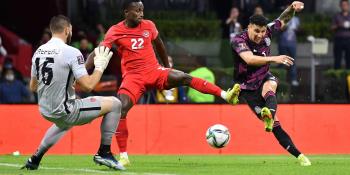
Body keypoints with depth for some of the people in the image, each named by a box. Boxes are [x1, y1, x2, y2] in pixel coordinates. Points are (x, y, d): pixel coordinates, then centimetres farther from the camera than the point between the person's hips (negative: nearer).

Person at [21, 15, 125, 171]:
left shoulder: (38, 52, 4)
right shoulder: (71, 53, -17)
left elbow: (33, 87, 13)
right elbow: (87, 86, -20)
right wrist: (100, 66, -4)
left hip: (45, 111, 7)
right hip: (64, 111, -7)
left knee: (64, 121, 42)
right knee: (114, 104, 5)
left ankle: (35, 159, 37)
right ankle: (104, 152, 7)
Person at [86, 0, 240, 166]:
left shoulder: (149, 26, 1)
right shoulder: (115, 31, -8)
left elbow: (159, 45, 18)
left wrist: (167, 67, 28)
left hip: (154, 71, 2)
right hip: (132, 76, -2)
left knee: (184, 78, -19)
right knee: (120, 109, -21)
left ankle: (225, 95, -22)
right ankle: (123, 156, -14)